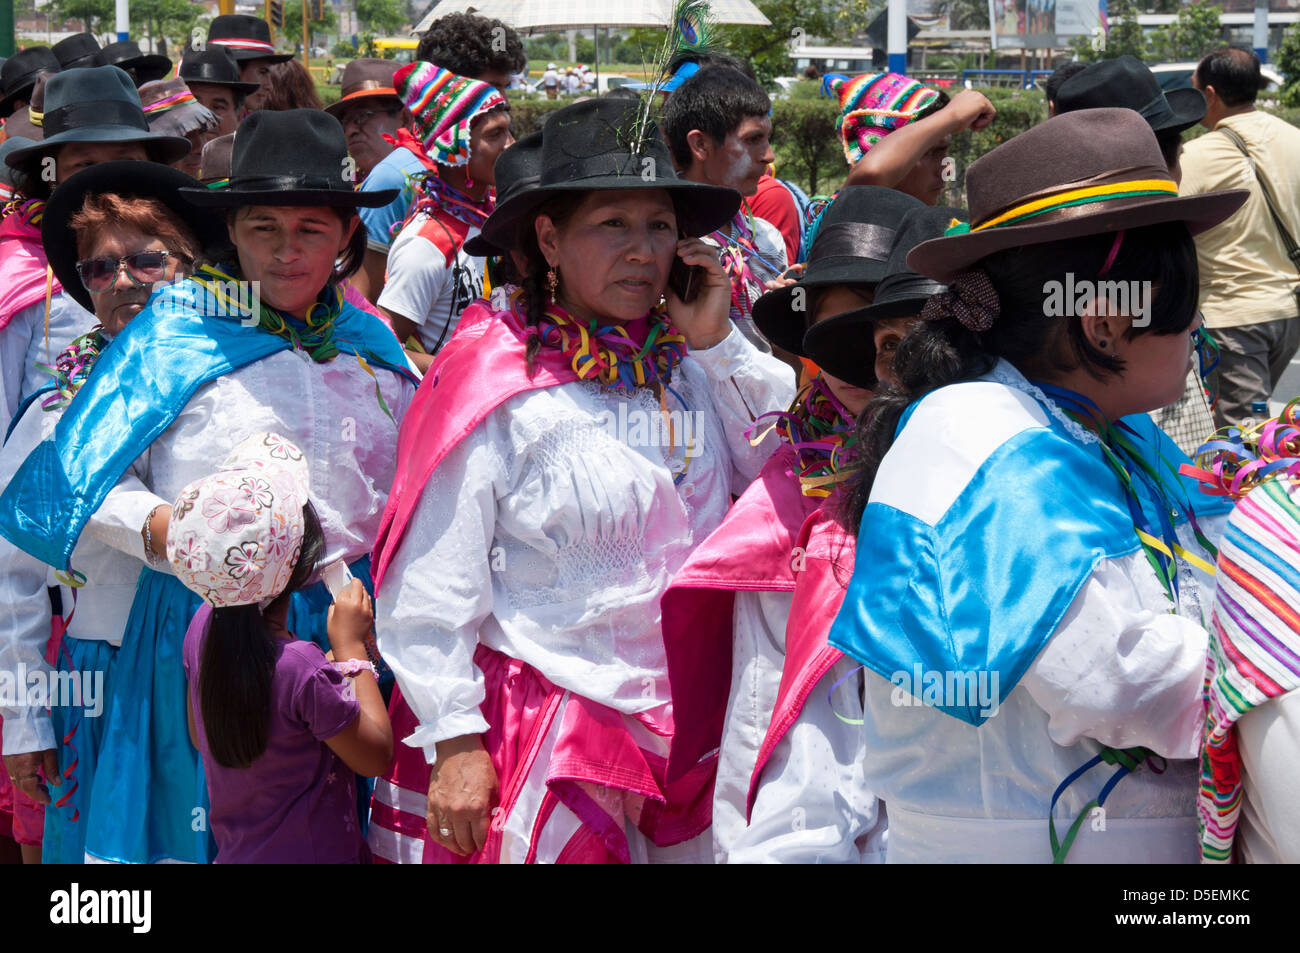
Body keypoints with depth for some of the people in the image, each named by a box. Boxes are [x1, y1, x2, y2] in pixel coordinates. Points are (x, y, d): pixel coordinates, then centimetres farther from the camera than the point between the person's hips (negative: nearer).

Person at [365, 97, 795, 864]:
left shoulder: (692, 360, 5)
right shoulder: (497, 381, -11)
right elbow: (431, 584, -11)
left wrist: (719, 343, -4)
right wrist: (453, 740, -14)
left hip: (683, 725, 6)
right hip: (548, 735, -5)